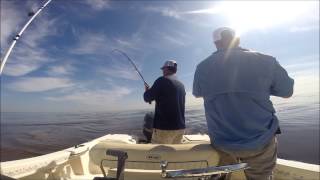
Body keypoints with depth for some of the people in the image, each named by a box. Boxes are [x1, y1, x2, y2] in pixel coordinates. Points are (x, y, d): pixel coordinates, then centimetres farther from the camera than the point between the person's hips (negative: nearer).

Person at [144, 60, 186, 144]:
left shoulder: (162, 80, -9)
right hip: (180, 127, 8)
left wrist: (147, 90, 16)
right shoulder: (181, 85, 13)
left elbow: (147, 98, -4)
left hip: (164, 127, -7)